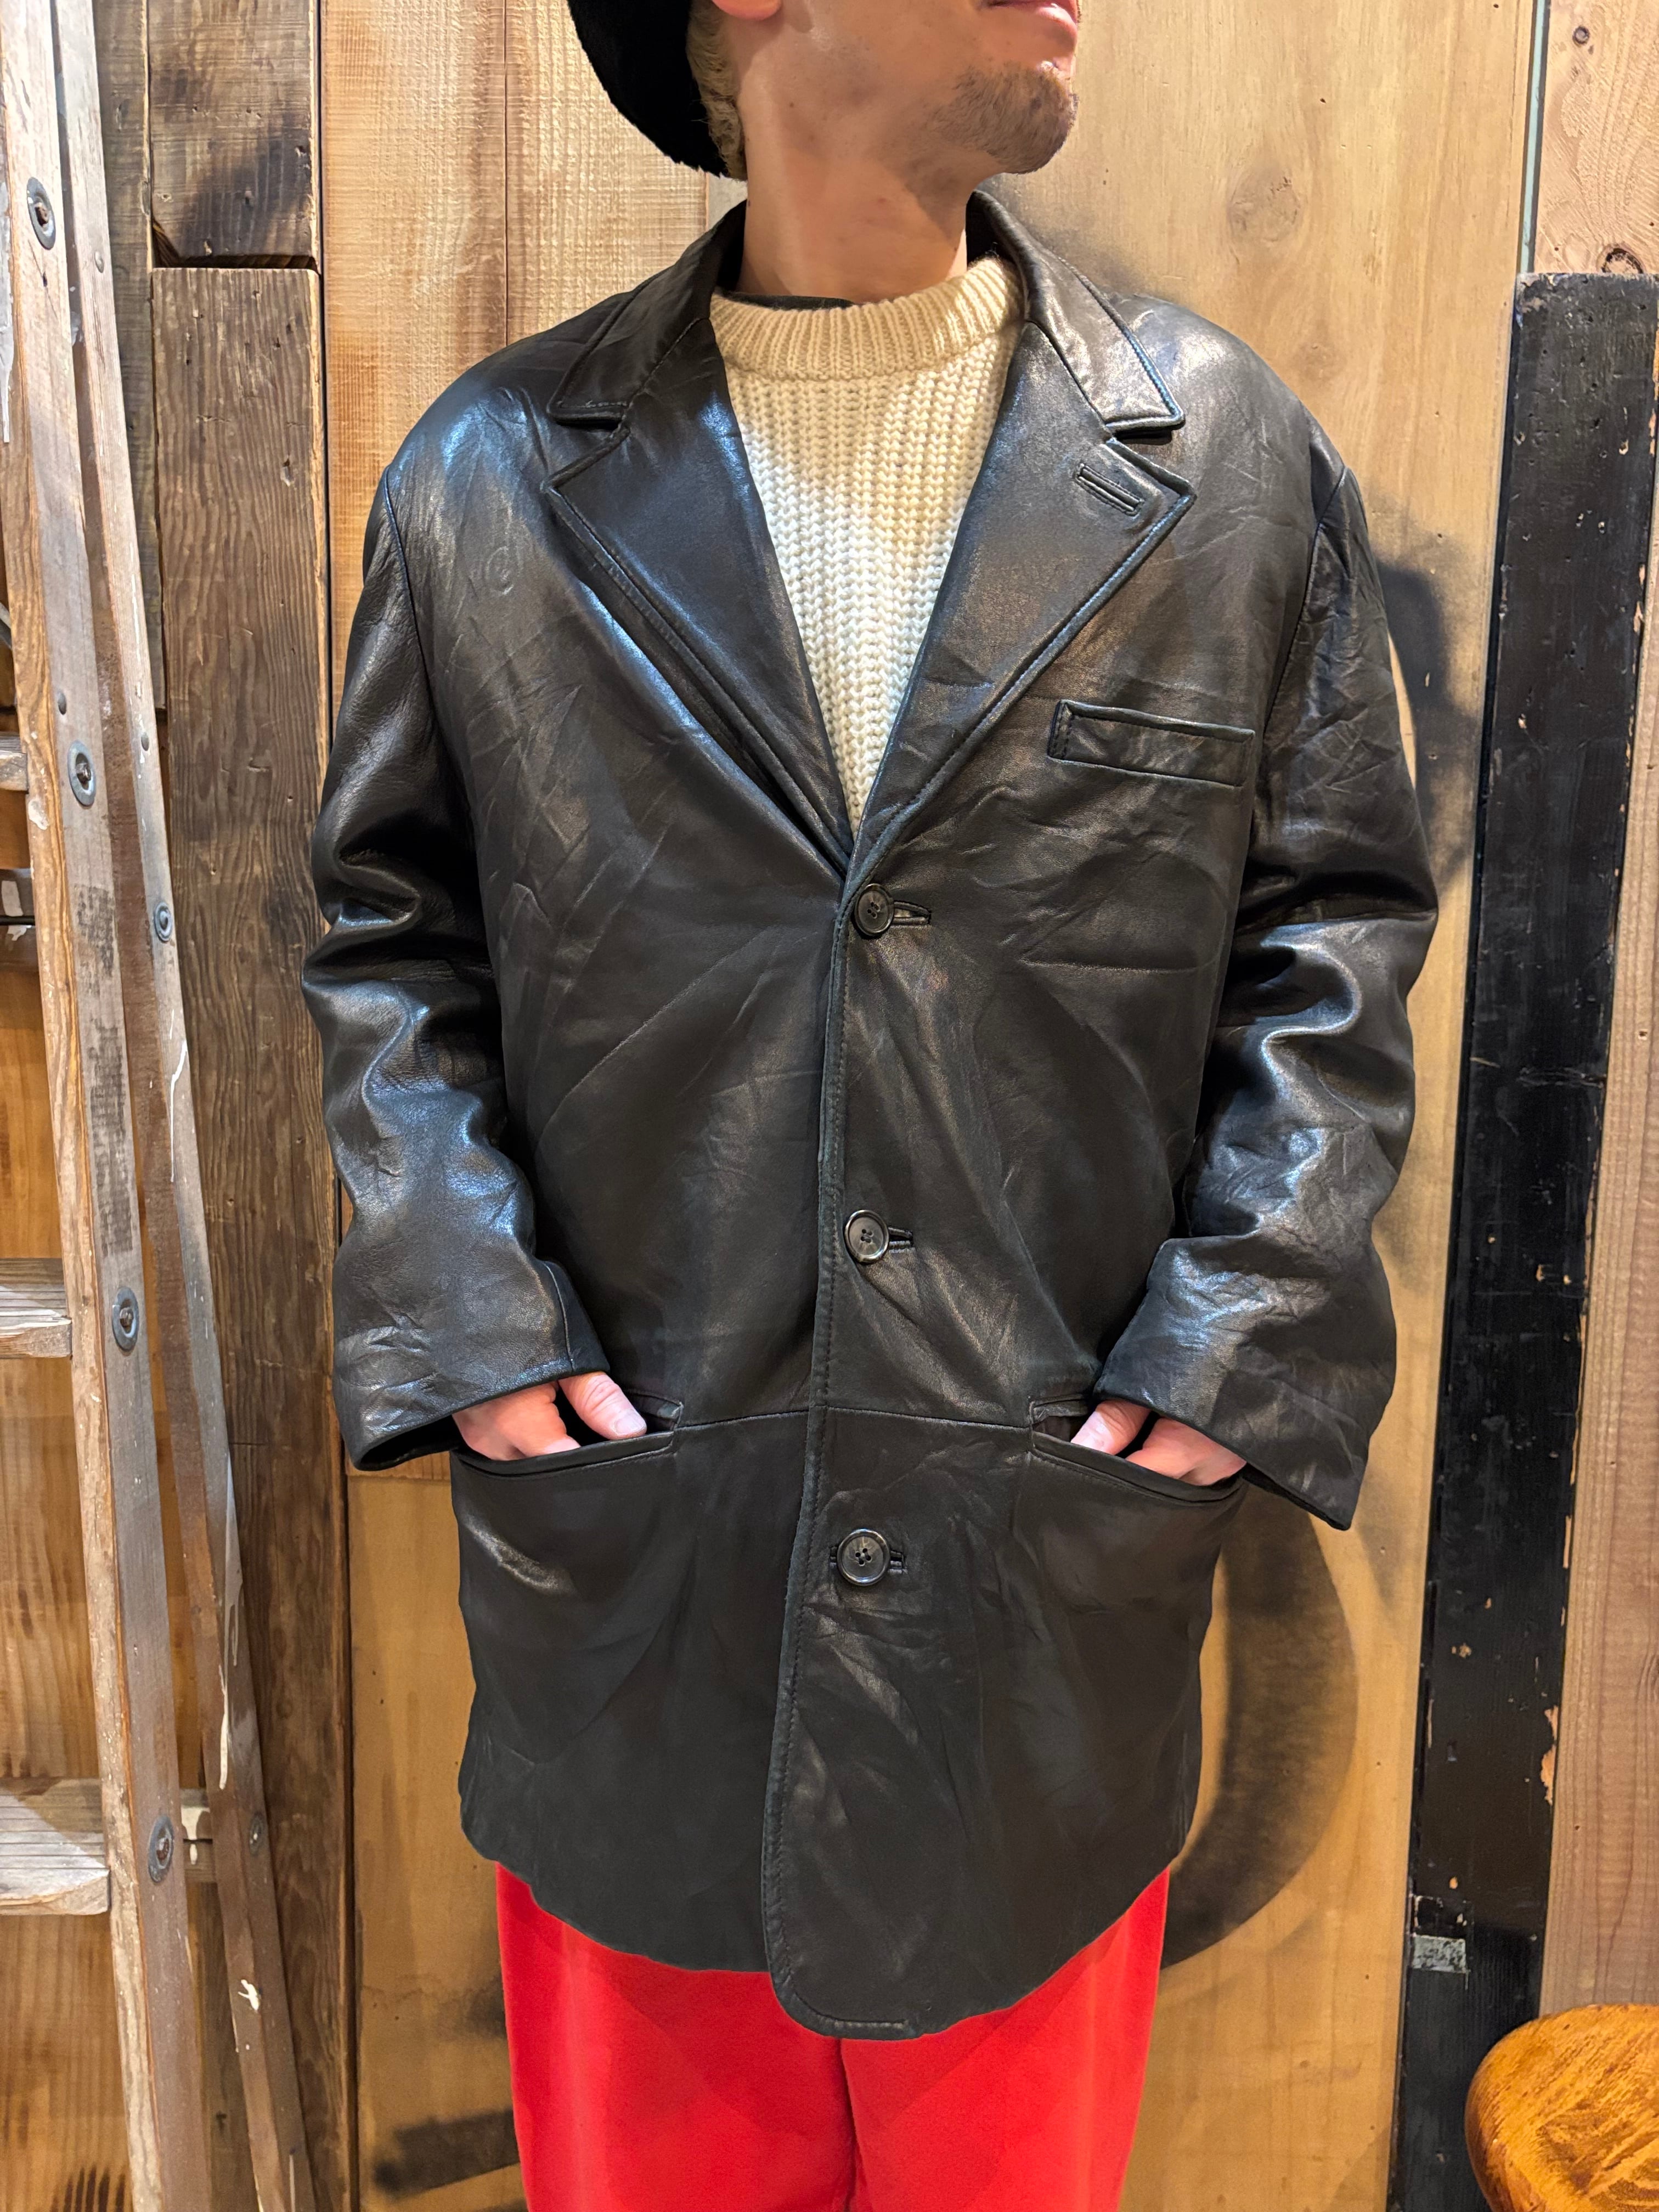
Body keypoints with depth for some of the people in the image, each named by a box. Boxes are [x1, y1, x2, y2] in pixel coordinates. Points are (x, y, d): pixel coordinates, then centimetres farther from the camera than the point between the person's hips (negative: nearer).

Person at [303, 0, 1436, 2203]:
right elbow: (380, 930, 5)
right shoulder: (492, 477, -1)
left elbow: (1337, 919, 3)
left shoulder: (1235, 458, 0)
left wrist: (1244, 1324, -7)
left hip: (1058, 1552, 1)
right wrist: (461, 1316, -6)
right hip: (630, 1548, 0)